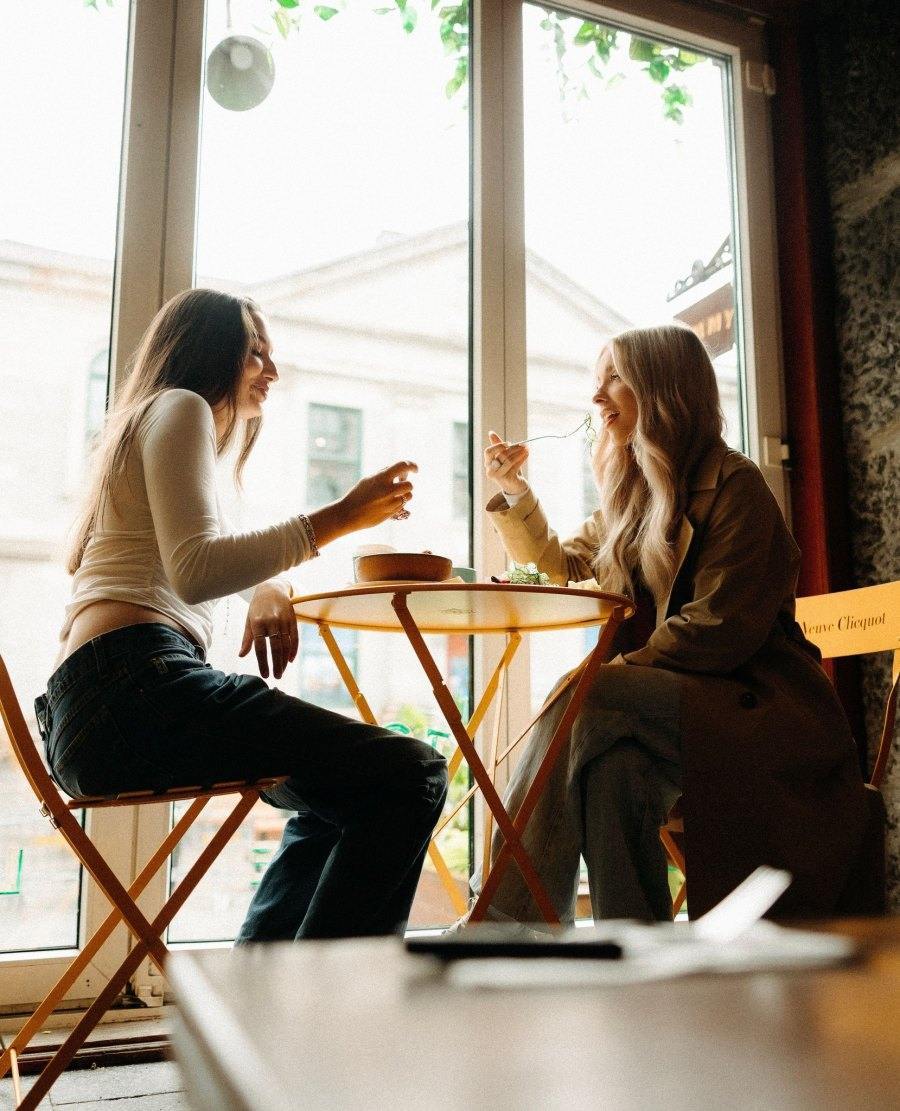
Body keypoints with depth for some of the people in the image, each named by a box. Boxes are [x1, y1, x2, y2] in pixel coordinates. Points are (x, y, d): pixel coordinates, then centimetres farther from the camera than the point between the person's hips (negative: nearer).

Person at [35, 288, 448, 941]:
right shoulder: (180, 408, 3)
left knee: (339, 800, 26)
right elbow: (194, 570, -14)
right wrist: (339, 518, -11)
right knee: (408, 776, -19)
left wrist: (270, 586, 23)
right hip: (134, 685, -10)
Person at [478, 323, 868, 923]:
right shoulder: (633, 492, 16)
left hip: (758, 706, -6)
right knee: (615, 760, -29)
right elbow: (562, 567, 28)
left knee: (587, 699, -29)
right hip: (675, 703, 6)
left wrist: (620, 668, -14)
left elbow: (722, 626, -16)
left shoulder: (733, 483, -8)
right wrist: (514, 490, 16)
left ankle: (511, 915, -24)